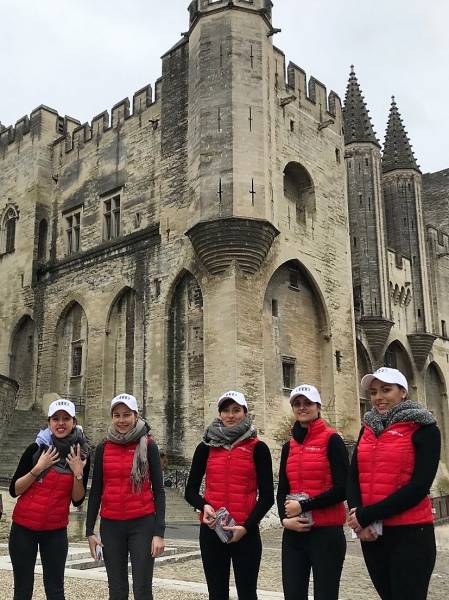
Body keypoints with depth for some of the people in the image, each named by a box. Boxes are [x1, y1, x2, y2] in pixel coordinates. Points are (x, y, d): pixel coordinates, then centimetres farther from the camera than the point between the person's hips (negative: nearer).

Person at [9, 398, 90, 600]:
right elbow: (13, 490, -6)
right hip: (23, 528, -1)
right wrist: (38, 468, -17)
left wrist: (78, 473, -14)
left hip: (56, 531, 1)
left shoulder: (81, 456, -1)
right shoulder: (36, 449, -6)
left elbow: (77, 500, 1)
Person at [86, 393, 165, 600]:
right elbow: (95, 491, 9)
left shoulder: (148, 446, -2)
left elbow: (158, 490, -2)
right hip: (111, 525, 3)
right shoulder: (103, 448, 5)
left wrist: (159, 532, -8)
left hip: (142, 524, -3)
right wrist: (90, 530, 5)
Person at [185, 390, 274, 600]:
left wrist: (246, 527, -10)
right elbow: (190, 491, 8)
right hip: (211, 530, 2)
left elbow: (267, 496, -1)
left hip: (245, 532, -2)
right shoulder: (206, 447, 6)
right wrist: (204, 506, -12)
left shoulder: (257, 448, 0)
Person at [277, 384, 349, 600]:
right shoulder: (289, 447, 13)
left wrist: (303, 506, -13)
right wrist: (285, 518, -7)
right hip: (293, 533, 5)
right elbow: (282, 490, 12)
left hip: (326, 532, -5)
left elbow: (342, 489, -11)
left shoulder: (331, 440, -4)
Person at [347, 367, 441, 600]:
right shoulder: (368, 428, 10)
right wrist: (359, 520, -12)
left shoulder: (423, 428, -6)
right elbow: (353, 476, 5)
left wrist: (366, 516, -16)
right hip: (371, 534, 5)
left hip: (410, 534, -5)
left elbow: (419, 486, -14)